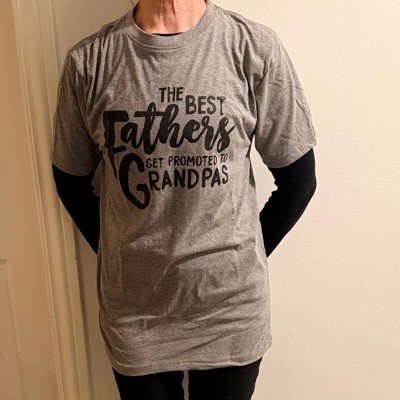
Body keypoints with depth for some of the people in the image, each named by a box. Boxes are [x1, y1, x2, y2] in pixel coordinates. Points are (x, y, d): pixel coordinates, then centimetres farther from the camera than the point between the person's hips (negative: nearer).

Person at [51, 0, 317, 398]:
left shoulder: (256, 48, -10)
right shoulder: (88, 60, -6)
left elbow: (298, 179, -3)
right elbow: (71, 181, 5)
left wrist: (245, 258, -1)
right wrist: (115, 256, 2)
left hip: (232, 310, 0)